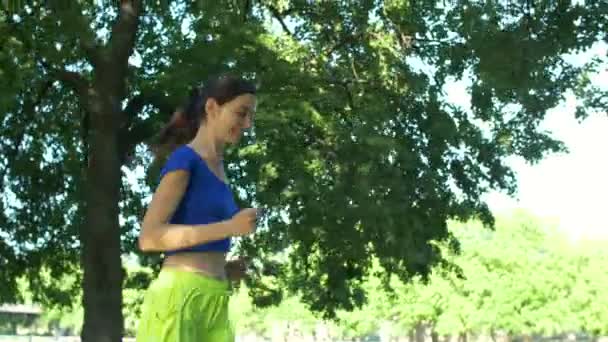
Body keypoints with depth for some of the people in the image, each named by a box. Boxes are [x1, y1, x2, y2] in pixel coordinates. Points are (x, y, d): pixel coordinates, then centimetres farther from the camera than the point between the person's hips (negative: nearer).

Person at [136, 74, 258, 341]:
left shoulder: (217, 168, 20)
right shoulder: (184, 159, -4)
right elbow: (149, 237, -13)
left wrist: (223, 269, 9)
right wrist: (230, 227, -17)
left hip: (213, 303, 9)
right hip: (179, 298, -8)